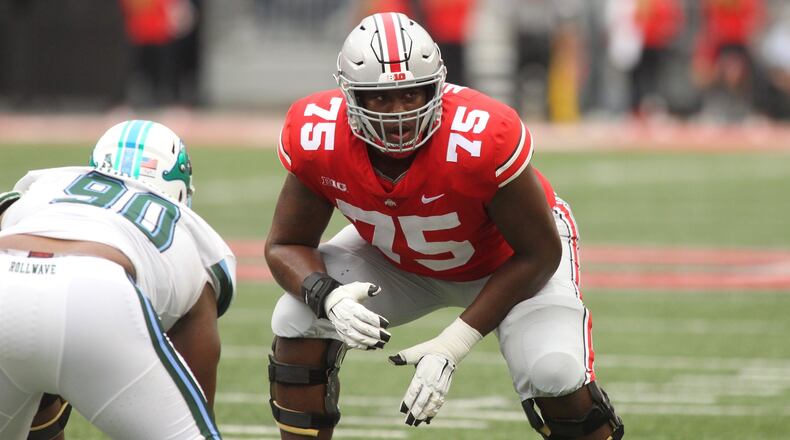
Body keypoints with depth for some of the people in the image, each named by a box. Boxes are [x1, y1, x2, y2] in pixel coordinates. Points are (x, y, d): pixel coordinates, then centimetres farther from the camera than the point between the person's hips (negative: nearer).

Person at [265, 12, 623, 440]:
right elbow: (286, 244, -13)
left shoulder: (480, 141, -40)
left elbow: (538, 253, -26)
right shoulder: (317, 138, -29)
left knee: (554, 373, -26)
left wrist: (454, 343, -30)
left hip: (507, 257, -3)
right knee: (298, 321, -17)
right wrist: (328, 297, -37)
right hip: (396, 258, 3)